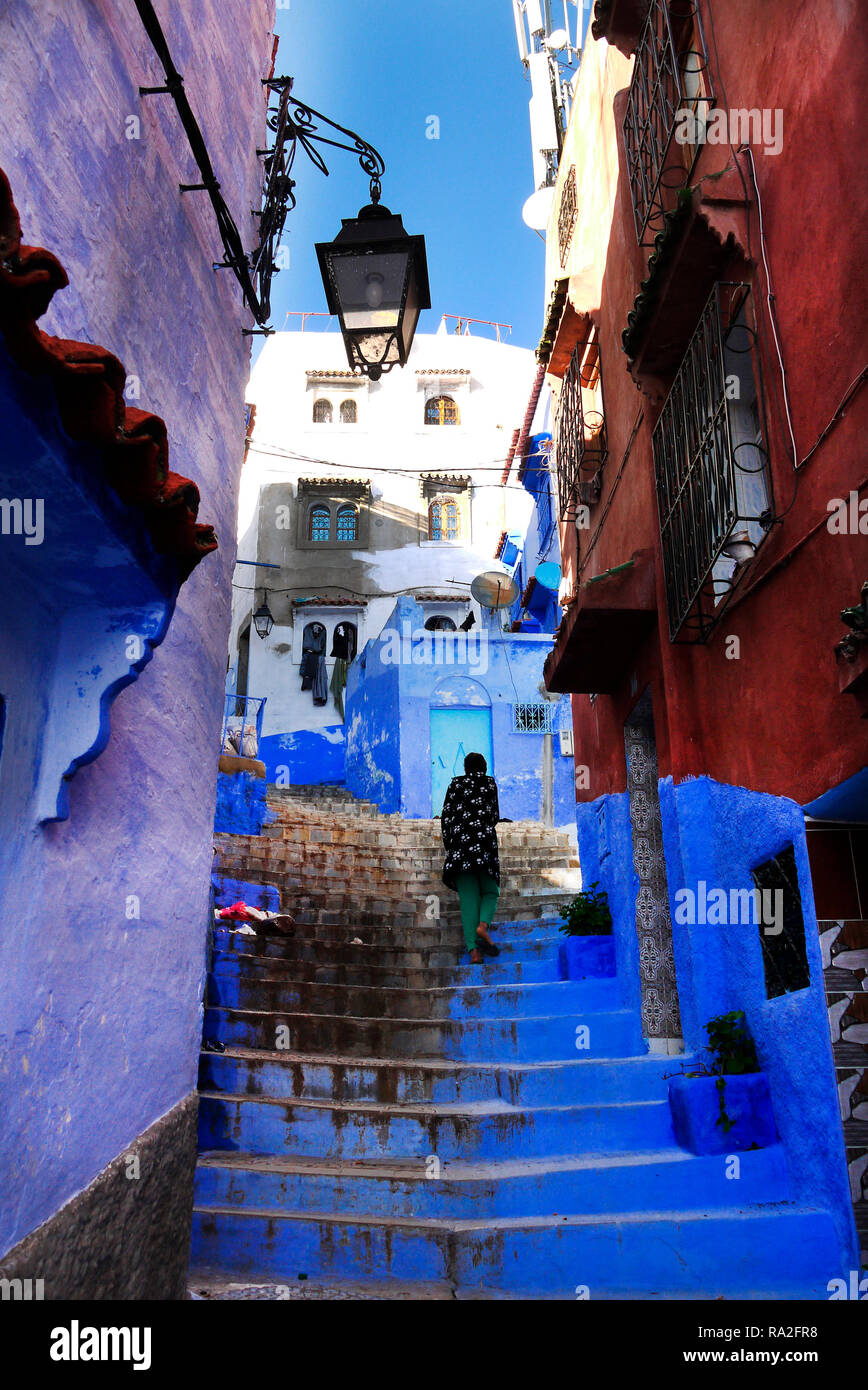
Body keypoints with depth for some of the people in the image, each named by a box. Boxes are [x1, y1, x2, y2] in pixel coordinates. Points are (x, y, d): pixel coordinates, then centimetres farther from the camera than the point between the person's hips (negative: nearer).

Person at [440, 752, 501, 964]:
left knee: (468, 897, -2)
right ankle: (483, 925, -20)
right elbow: (494, 816, 11)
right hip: (484, 842, -1)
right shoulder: (489, 783, 11)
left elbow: (445, 815, 10)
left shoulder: (455, 784, 15)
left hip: (460, 841, 2)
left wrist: (449, 846, 16)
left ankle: (473, 949, -14)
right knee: (490, 892, 11)